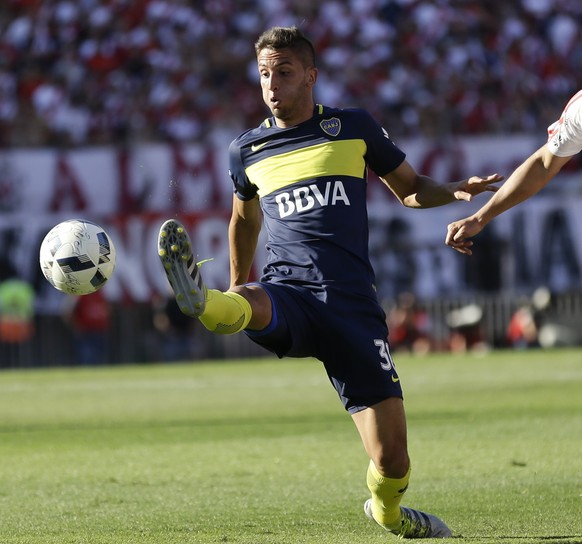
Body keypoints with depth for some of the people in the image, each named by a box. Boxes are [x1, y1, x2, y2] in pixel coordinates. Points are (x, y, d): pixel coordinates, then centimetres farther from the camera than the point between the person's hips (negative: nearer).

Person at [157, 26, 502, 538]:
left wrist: (456, 190, -1)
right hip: (287, 295, 1)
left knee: (391, 461, -5)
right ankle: (205, 303, -72)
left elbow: (410, 188, 20)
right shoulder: (247, 150, 14)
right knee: (248, 302, -38)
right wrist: (237, 288, 43)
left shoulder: (356, 128, 9)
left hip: (352, 305, -1)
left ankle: (386, 512, 26)